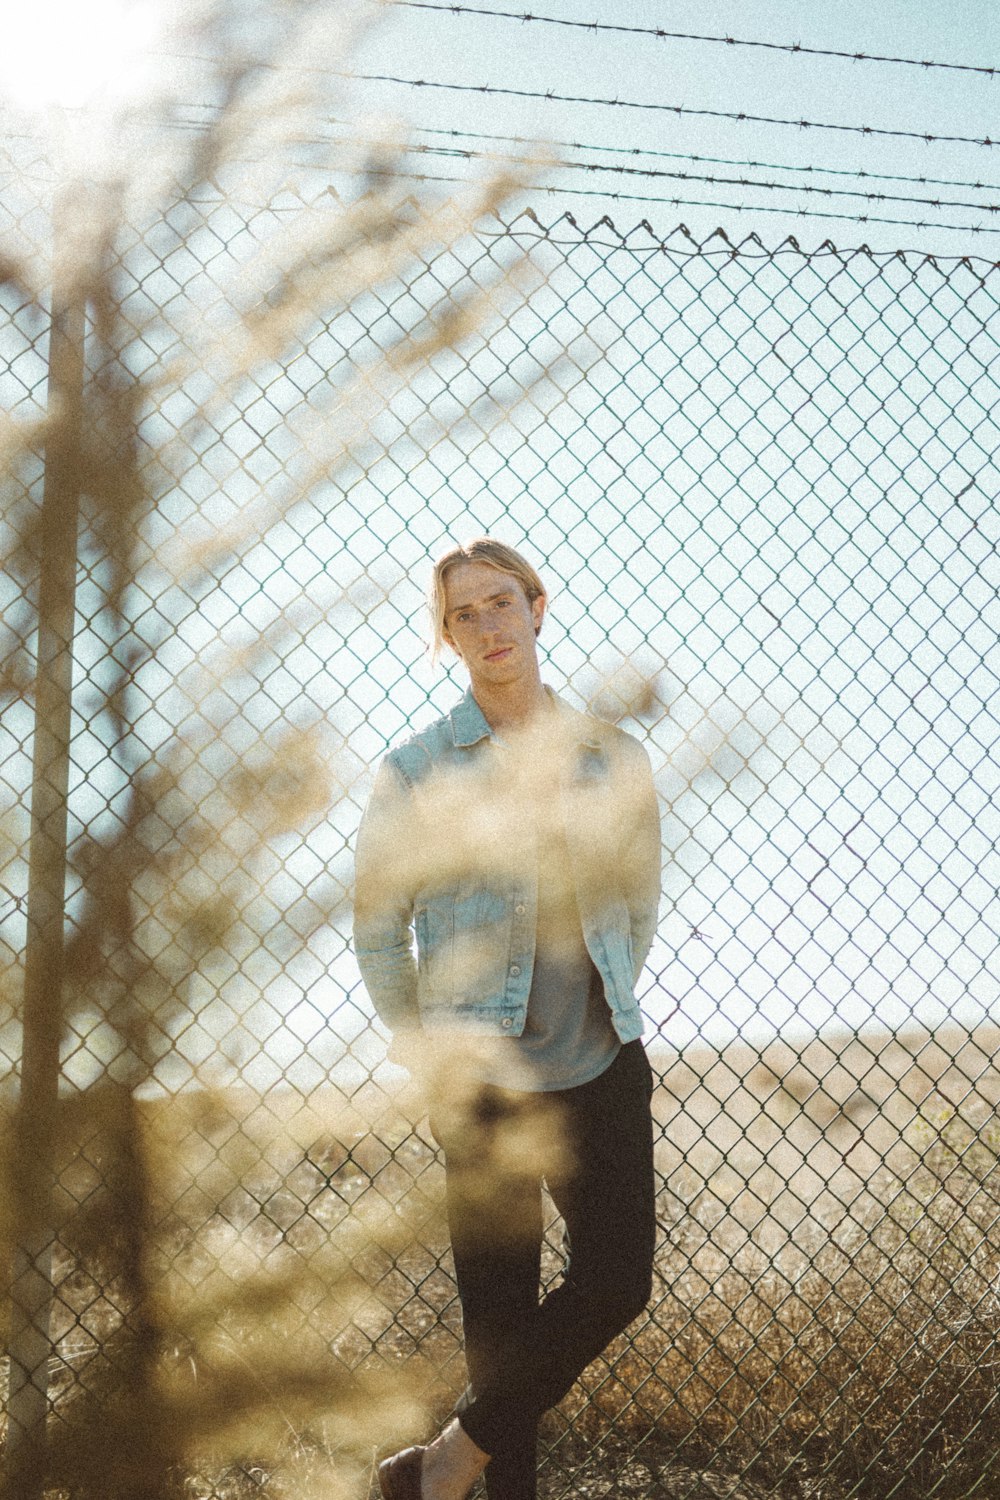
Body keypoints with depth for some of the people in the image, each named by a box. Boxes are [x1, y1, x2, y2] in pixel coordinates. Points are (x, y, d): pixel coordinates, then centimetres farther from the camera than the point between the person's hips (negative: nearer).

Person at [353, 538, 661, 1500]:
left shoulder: (614, 760, 6)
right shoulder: (415, 771, -2)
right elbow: (377, 932, 3)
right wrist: (426, 1054, 4)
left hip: (604, 1067, 3)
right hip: (483, 1077, -3)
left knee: (617, 1279, -3)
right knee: (500, 1302, 2)